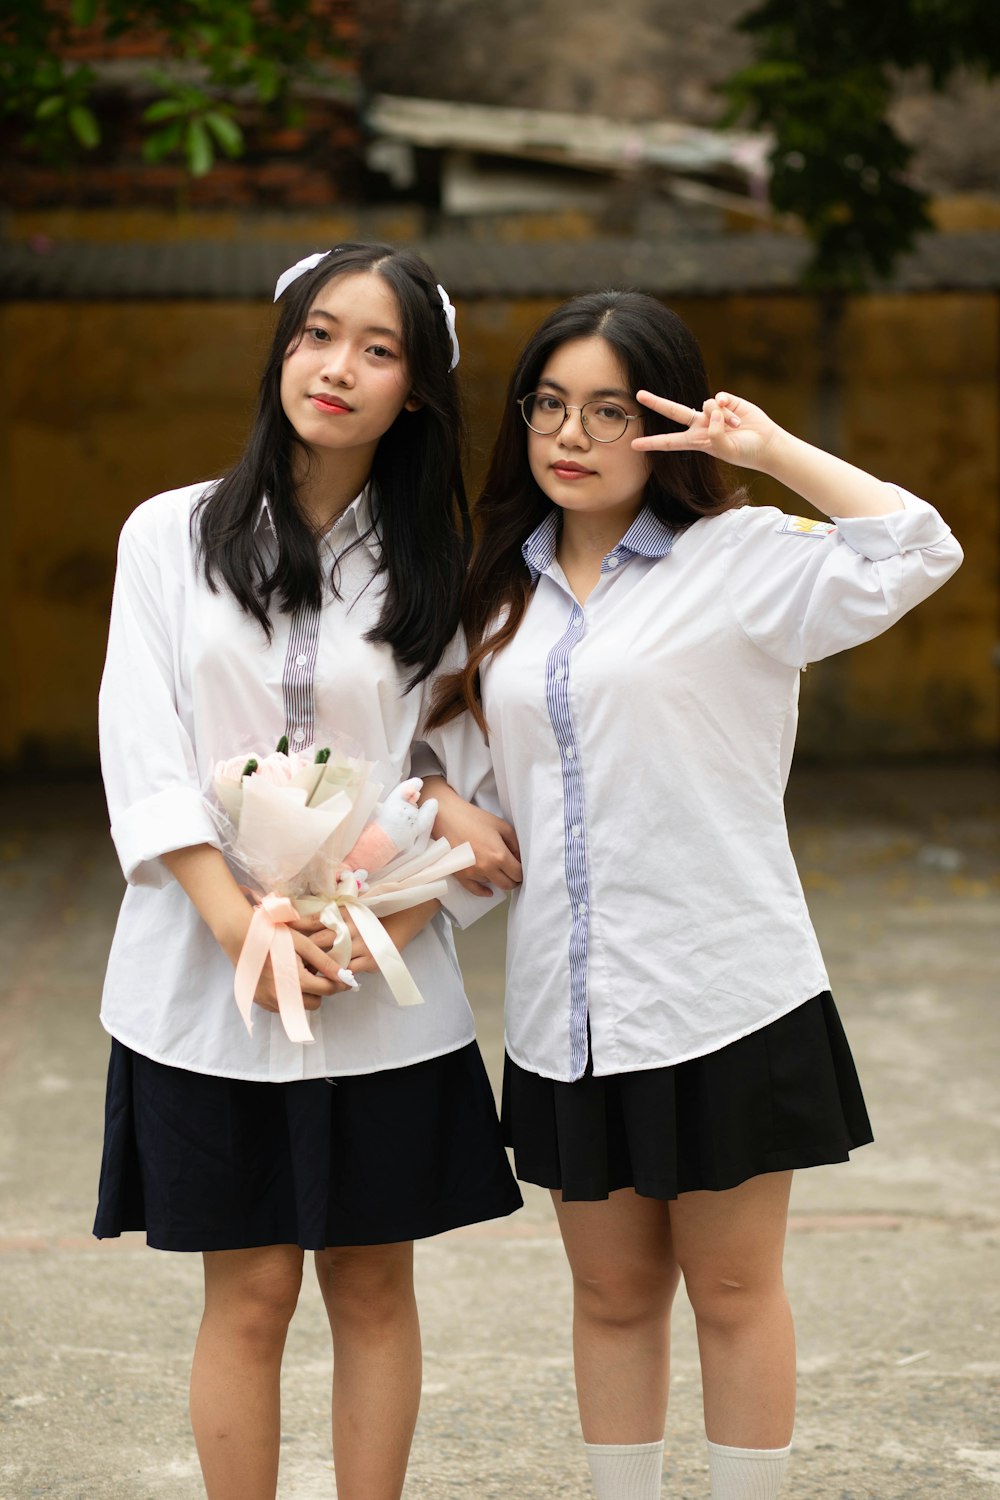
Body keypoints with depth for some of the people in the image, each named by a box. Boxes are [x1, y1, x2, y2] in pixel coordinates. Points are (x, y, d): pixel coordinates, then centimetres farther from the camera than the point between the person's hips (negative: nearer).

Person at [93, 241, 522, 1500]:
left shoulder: (433, 568, 5)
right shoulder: (172, 535, 3)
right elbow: (143, 752, -4)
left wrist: (381, 925, -14)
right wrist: (242, 924, -15)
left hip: (385, 989, 1)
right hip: (207, 974, -1)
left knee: (372, 1286, 8)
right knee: (248, 1293, 4)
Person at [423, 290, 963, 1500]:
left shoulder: (740, 559, -6)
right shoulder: (508, 591, 12)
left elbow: (916, 554, -21)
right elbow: (467, 746, 23)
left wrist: (773, 449, -16)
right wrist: (450, 806, 2)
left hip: (721, 1001, -5)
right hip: (571, 1010, 5)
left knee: (732, 1290, 7)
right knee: (612, 1293, 15)